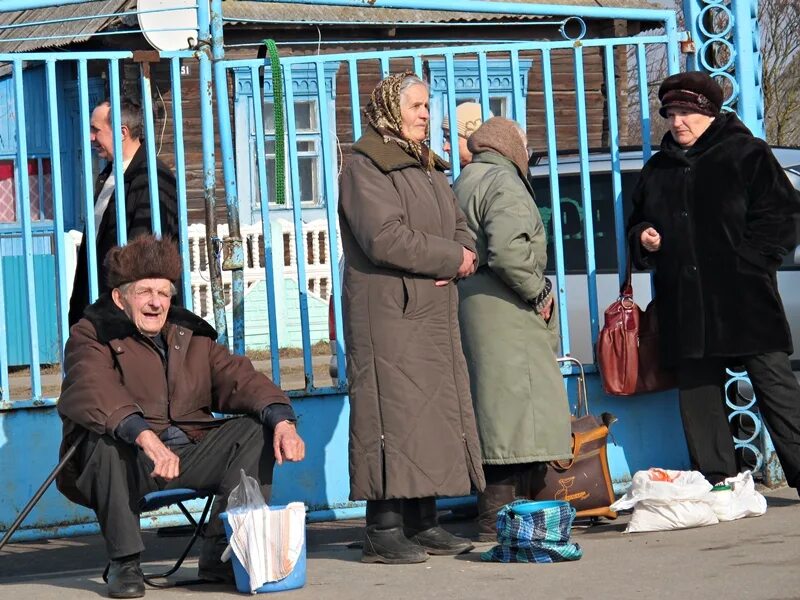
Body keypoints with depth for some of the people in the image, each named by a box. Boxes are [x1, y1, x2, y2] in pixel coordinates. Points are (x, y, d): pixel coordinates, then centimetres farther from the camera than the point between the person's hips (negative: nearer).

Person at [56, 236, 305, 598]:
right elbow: (94, 389, -25)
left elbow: (238, 378, 3)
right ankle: (124, 562, -21)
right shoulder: (92, 337, -3)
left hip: (189, 455, 5)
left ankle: (220, 555, -10)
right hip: (128, 461, -5)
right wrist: (146, 437, -43)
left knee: (258, 428, -10)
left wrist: (282, 420, -19)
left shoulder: (191, 336, 15)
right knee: (103, 438, -35)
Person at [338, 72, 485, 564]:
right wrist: (451, 256, -11)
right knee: (395, 409, -11)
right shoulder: (366, 168, -7)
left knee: (436, 409, 7)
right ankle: (384, 530, -9)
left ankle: (423, 522, 13)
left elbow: (460, 229, 20)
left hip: (434, 314, 9)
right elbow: (384, 237, -19)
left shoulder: (430, 168, 21)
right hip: (389, 314, -9)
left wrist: (460, 258, -5)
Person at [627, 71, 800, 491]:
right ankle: (716, 487, 10)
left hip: (744, 297, -5)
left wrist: (748, 261, -11)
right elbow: (637, 224, 28)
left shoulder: (747, 153, 2)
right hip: (684, 306, 5)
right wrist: (642, 239, 5)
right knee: (698, 394, 4)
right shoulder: (657, 169, 18)